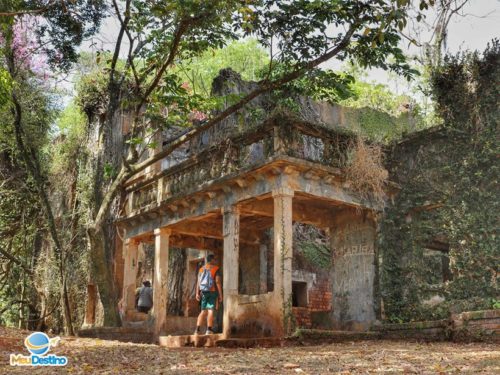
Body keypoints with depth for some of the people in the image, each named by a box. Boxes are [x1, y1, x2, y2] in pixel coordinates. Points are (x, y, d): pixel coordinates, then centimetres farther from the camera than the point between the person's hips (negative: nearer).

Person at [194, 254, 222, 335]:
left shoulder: (201, 269, 11)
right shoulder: (216, 269, -4)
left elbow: (198, 282, 3)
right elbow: (218, 282, -12)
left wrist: (197, 293, 0)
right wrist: (220, 295, -9)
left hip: (204, 292, 5)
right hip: (213, 292, -5)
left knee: (203, 311, 9)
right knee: (210, 311, -5)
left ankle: (197, 329, -1)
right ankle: (209, 330, -11)